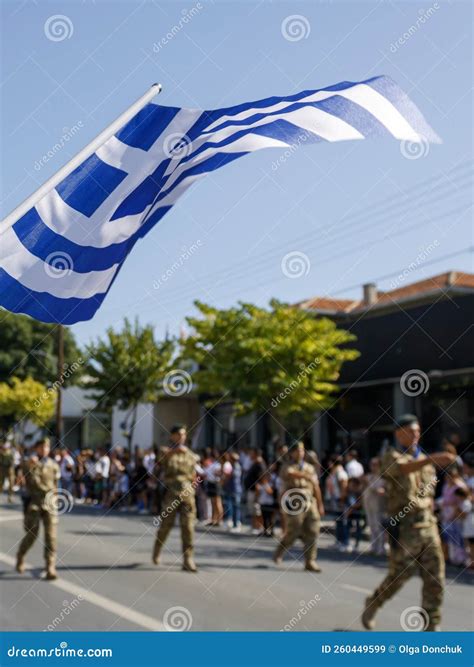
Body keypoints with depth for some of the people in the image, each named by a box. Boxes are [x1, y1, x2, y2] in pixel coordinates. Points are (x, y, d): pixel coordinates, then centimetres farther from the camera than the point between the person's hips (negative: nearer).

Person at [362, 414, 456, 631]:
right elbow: (403, 468, -32)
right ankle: (372, 605, 28)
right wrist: (433, 459, -48)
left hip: (428, 525, 6)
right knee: (399, 576, 2)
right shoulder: (391, 456, -7)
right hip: (404, 527, -6)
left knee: (435, 578, 0)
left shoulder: (424, 459, 15)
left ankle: (430, 626, 8)